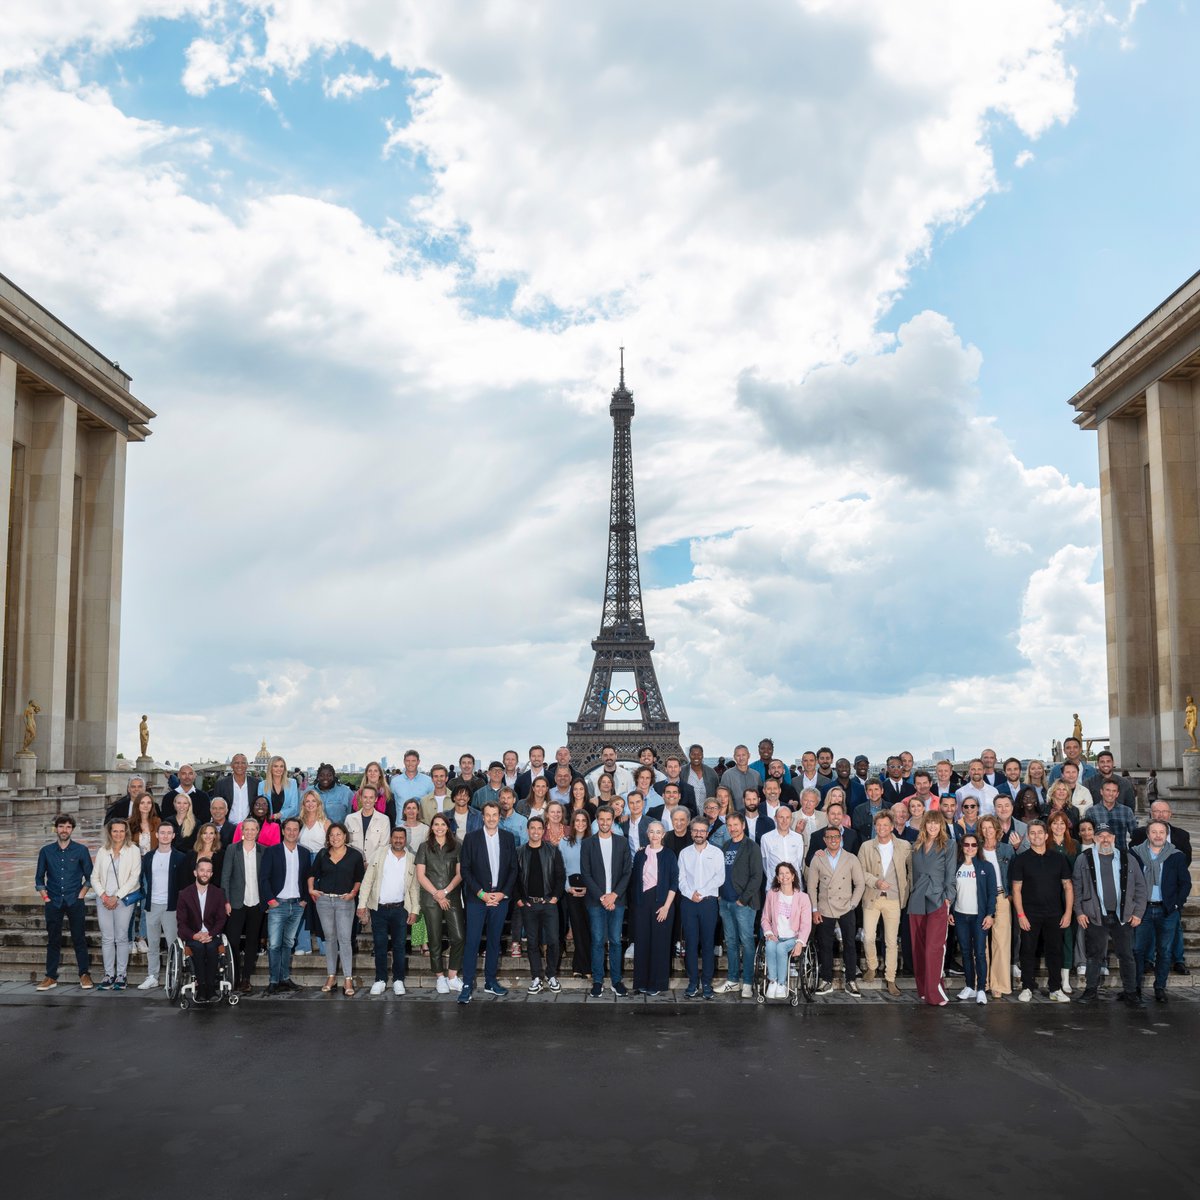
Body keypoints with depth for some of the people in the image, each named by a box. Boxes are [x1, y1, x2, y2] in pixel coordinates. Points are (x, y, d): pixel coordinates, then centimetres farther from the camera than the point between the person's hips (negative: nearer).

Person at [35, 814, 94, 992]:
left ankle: (85, 975, 5)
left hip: (75, 902, -2)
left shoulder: (81, 850, 0)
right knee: (53, 940, 6)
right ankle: (51, 977, 13)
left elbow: (89, 876, 6)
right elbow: (39, 877, 11)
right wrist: (45, 897, 2)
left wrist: (81, 894, -2)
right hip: (53, 902, 2)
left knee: (79, 939, 0)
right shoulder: (46, 851, 4)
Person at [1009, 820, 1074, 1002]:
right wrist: (1020, 914, -9)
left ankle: (1056, 989, 17)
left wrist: (1068, 912, 0)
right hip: (1029, 914, -2)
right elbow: (1016, 889, -2)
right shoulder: (1021, 859, 0)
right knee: (1028, 951, 2)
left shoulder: (1058, 859, 6)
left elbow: (1068, 886, 8)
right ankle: (1027, 988, 11)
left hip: (1054, 914, 2)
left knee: (1055, 951, 6)